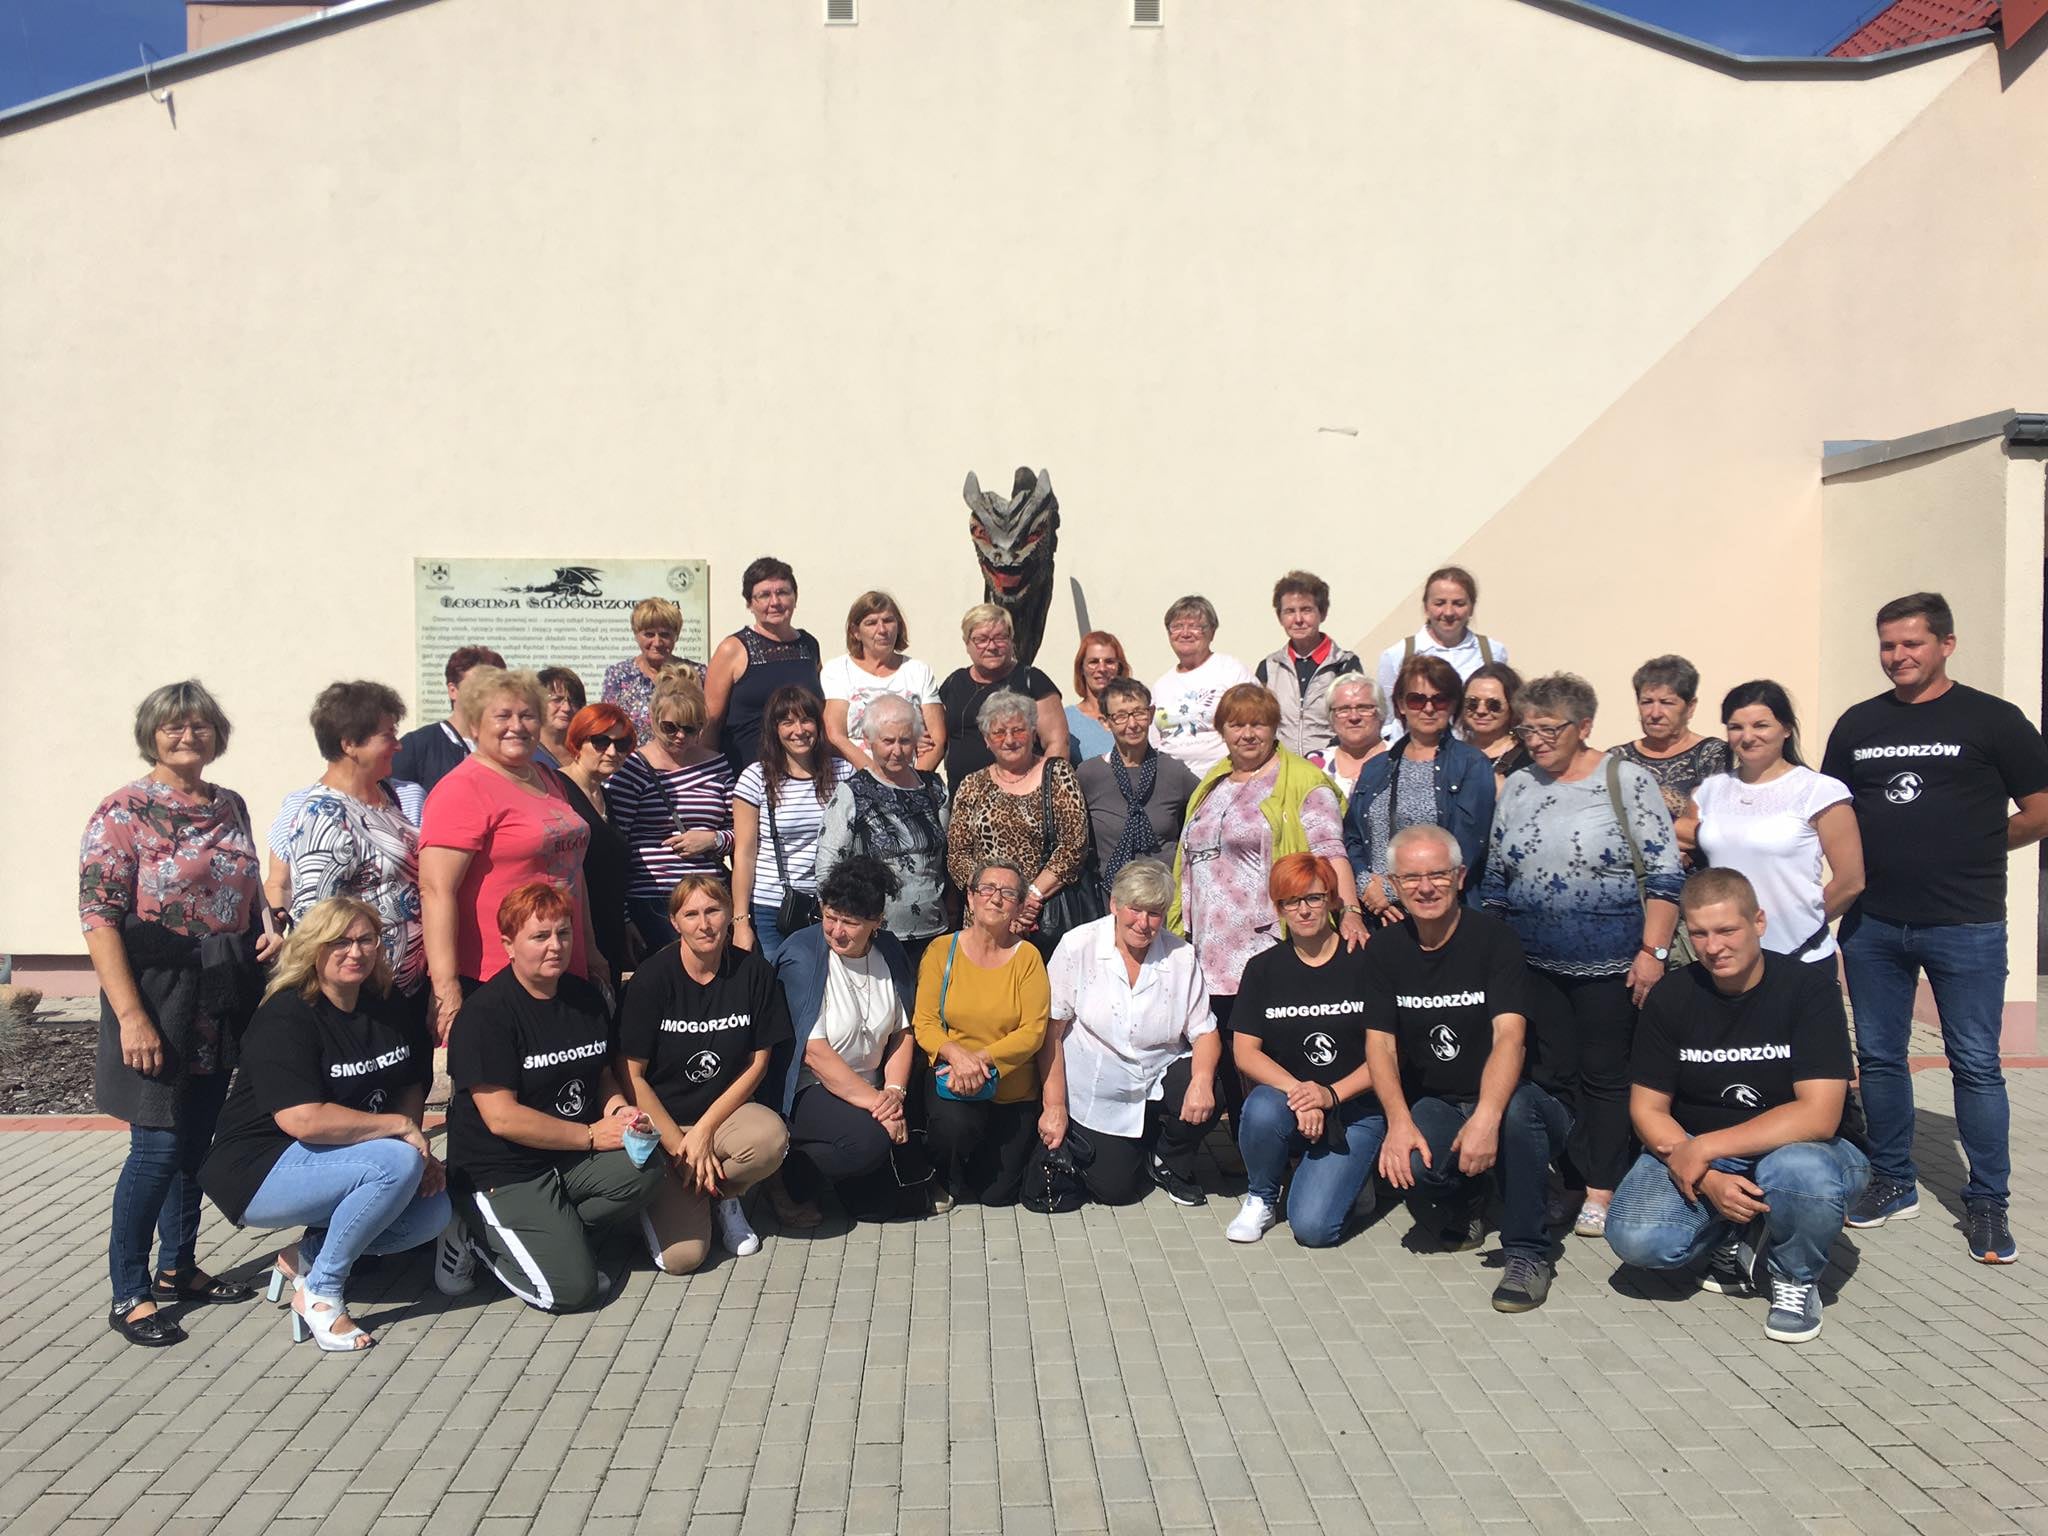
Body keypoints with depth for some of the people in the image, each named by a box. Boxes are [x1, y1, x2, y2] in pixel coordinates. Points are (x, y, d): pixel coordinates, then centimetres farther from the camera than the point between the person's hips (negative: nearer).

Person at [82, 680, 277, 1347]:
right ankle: (129, 1295, 12)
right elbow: (99, 916, -14)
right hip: (158, 998, -6)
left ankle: (176, 1268, 31)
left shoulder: (229, 807, 10)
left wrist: (268, 935, -1)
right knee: (159, 1147, -3)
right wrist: (131, 1015, -20)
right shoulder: (124, 811, -9)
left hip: (222, 1005, 6)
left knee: (196, 1139, 15)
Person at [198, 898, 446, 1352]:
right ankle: (319, 1293, -13)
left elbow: (411, 1087, 12)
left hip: (335, 1163, 8)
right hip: (255, 1173, -8)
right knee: (396, 1164, -29)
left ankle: (303, 1258, 5)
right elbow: (303, 1119, -31)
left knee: (433, 1211, -10)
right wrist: (400, 1127, -24)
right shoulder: (286, 1016, -20)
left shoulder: (388, 1011, 3)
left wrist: (420, 1151, -6)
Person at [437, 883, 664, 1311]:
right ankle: (477, 1236, 8)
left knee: (644, 1171, -24)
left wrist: (619, 1108, -5)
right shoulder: (485, 1014, -15)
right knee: (571, 1287, -17)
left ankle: (554, 1235, -2)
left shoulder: (585, 997, 7)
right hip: (503, 1174, -6)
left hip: (573, 1158, 6)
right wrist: (592, 1135, -15)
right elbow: (502, 1117, -20)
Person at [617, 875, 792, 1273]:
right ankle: (657, 1197, 17)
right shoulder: (652, 979, -11)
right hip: (662, 1121, -2)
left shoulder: (754, 972, -4)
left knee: (771, 1138, -34)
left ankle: (723, 1195, 1)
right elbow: (631, 1075, -8)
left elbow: (757, 1063, -1)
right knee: (682, 1256, -19)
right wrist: (679, 1146, -12)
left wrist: (704, 1130, -10)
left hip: (725, 1109, 2)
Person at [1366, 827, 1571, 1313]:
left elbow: (1509, 1035, -26)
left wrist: (1486, 1116, -43)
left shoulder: (1493, 938, -13)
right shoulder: (1385, 951, 1)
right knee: (1410, 1166, -29)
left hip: (1524, 1102, -3)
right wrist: (1399, 1121, -24)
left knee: (1517, 1109, -39)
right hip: (1437, 1105, 3)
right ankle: (1464, 1200, 10)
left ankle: (1527, 1251, -18)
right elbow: (1380, 1042, -6)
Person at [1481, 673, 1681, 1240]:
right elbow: (1495, 878, 14)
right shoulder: (1517, 788, 7)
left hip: (1610, 965, -4)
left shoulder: (1626, 781, -7)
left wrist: (1653, 950, -13)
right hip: (1534, 965, 4)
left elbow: (1664, 875, -8)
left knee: (1605, 1076, 5)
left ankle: (1601, 1191, 16)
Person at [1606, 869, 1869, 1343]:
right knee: (1636, 1239, -26)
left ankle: (1795, 1278, -4)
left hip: (1801, 1148, -2)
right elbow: (1648, 1109, -3)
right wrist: (1706, 1179, -20)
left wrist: (1705, 1148, -24)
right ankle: (1726, 1246, 10)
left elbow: (1819, 1116, -22)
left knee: (1801, 1171, -39)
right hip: (1692, 1154, 2)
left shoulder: (1809, 987, -14)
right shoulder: (1670, 997, -5)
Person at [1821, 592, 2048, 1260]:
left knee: (1975, 1064, 2)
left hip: (1964, 926, -4)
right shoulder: (1858, 723, 9)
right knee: (1878, 1056, 12)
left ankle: (1987, 1201, 15)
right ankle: (1893, 1181, 26)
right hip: (1872, 923, 4)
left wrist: (1973, 848, -1)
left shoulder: (1992, 720, -2)